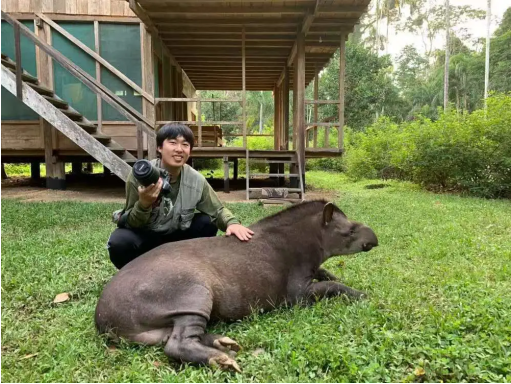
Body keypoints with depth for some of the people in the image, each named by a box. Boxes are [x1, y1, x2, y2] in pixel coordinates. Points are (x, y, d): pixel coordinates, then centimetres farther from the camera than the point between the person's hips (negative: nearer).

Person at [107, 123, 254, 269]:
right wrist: (143, 204, -41)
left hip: (175, 235, 3)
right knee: (119, 243, -32)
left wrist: (232, 223, -27)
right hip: (143, 235, -3)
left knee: (208, 222, -14)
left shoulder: (196, 180, -15)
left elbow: (218, 210, -4)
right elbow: (131, 223, -19)